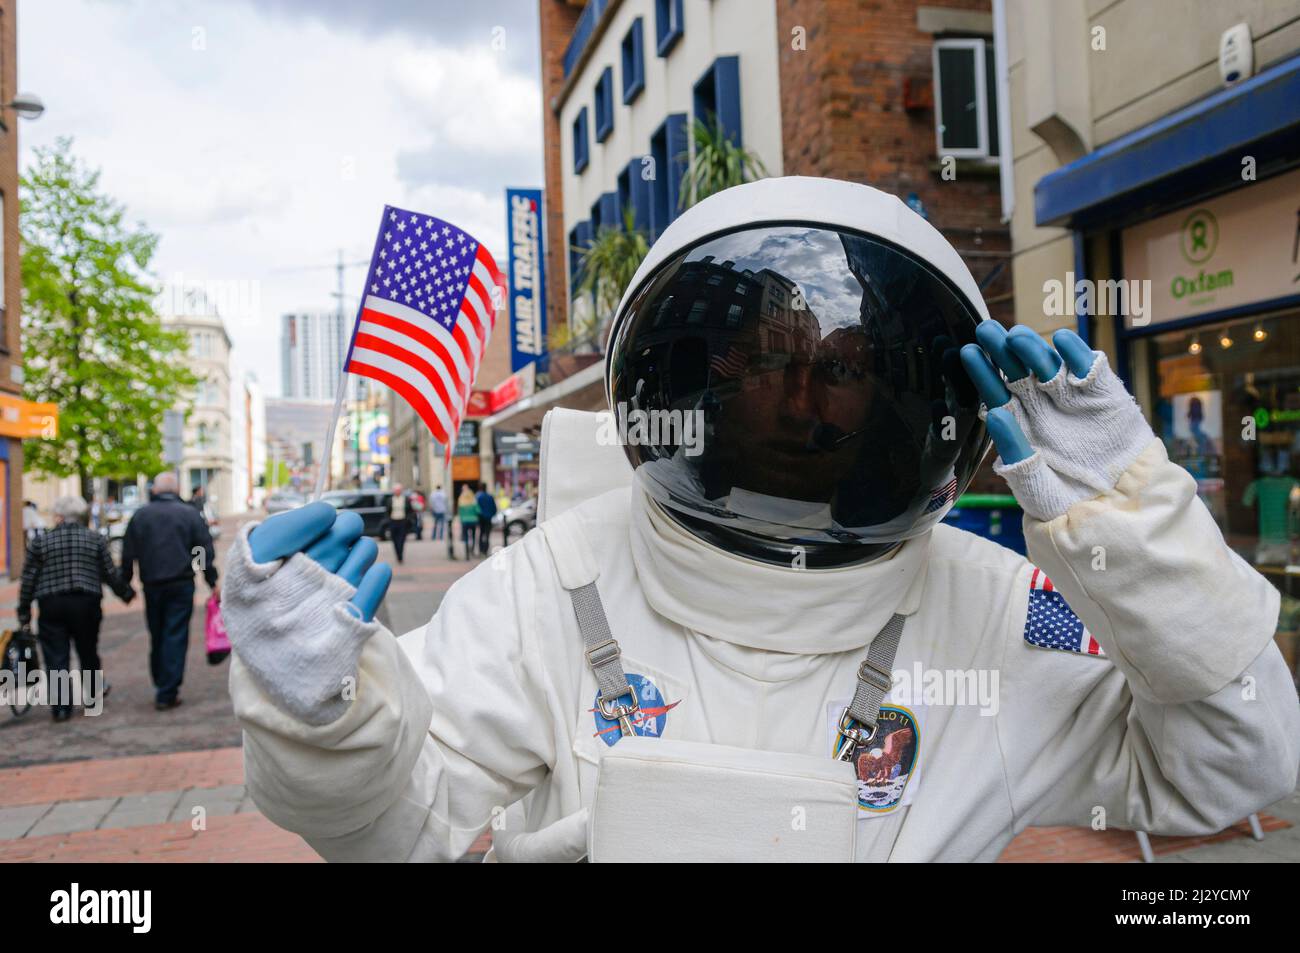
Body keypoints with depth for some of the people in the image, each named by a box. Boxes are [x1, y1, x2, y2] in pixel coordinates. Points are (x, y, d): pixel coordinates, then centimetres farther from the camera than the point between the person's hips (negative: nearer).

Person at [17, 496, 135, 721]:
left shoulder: (40, 541, 1)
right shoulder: (96, 540, 3)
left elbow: (28, 580, 1)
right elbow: (111, 574, 4)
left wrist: (24, 613, 6)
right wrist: (127, 593, 19)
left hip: (50, 605, -1)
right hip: (87, 604, 1)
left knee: (56, 656, 3)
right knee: (88, 651, 17)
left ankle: (61, 706, -2)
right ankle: (92, 692, 31)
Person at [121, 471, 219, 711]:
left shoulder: (140, 515, 6)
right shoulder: (190, 514, 0)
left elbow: (128, 555, 7)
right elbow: (206, 551, -1)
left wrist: (125, 583, 16)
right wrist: (213, 583, 3)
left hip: (152, 585, 2)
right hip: (181, 584, -2)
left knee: (156, 637, 15)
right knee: (175, 637, -2)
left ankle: (160, 686, 21)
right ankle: (167, 694, -5)